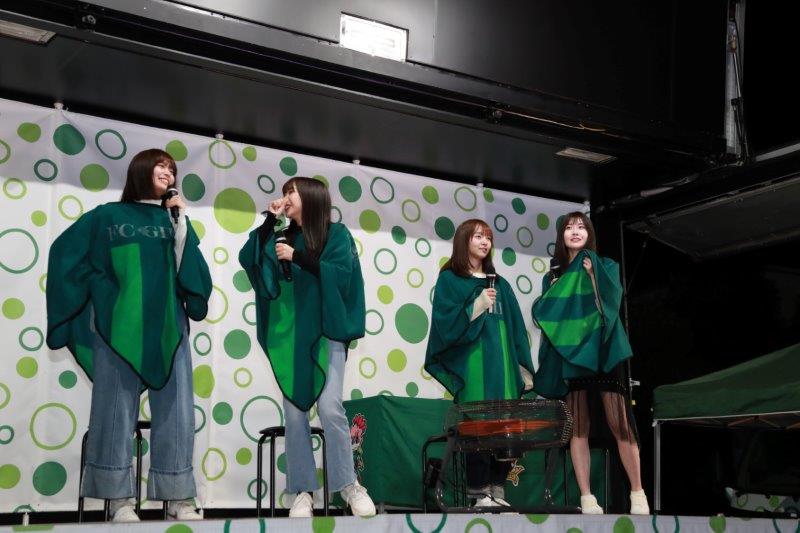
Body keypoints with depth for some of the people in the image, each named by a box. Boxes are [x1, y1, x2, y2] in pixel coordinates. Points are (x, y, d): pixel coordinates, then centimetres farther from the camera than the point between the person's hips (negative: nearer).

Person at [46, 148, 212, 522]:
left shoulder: (174, 219, 16)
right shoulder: (108, 216, 8)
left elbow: (188, 268, 3)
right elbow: (67, 254, 10)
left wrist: (180, 222, -4)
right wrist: (101, 291, 6)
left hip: (168, 328, 3)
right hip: (118, 327, -3)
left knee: (176, 411, -2)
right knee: (117, 408, -2)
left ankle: (179, 499, 2)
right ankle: (119, 499, 2)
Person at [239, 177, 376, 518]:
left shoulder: (336, 234, 4)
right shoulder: (283, 237, 16)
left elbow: (342, 274, -11)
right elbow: (248, 260, 4)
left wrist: (298, 257, -16)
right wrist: (269, 222, 0)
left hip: (324, 332, -4)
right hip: (287, 334, 4)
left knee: (329, 407, -14)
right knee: (294, 413, -1)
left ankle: (349, 485, -2)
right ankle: (304, 490, 4)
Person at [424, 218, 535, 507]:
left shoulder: (500, 284, 20)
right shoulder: (449, 280, 5)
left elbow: (516, 328, 17)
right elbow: (446, 323, -6)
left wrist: (523, 366, 10)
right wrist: (477, 306, -15)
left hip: (502, 364, 5)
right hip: (471, 364, -5)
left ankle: (497, 493, 4)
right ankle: (479, 494, -5)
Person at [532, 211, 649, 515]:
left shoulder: (605, 266, 11)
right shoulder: (554, 276, 15)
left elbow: (613, 299, -5)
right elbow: (543, 314, 11)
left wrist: (592, 273, -14)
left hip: (603, 351, -1)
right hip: (569, 354, 2)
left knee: (619, 422, -8)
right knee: (577, 426, -4)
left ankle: (638, 494, -2)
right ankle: (587, 498, -3)